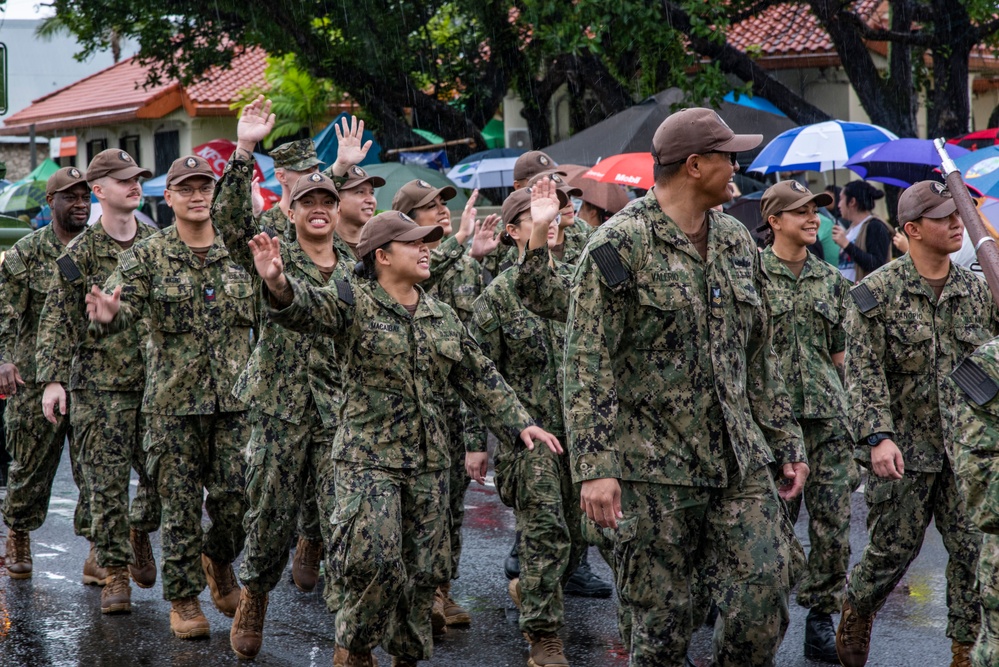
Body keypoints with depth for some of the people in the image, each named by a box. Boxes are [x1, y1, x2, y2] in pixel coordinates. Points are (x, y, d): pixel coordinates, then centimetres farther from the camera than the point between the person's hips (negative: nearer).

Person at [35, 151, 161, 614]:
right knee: (107, 484, -1)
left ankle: (140, 530, 33)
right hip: (100, 387, -3)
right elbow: (57, 319, -2)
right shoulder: (80, 253, -2)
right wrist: (53, 378, -9)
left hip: (158, 381, 3)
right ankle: (114, 572, 11)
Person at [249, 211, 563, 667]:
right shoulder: (354, 304, -6)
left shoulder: (443, 318, 13)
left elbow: (480, 378, 18)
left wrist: (519, 423, 9)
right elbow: (307, 307, -26)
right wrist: (280, 287, -49)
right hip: (369, 457, -6)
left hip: (429, 462, 6)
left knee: (423, 570, 10)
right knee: (374, 561, -18)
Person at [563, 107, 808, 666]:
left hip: (742, 462, 5)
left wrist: (787, 442, 17)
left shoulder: (737, 241, 13)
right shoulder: (621, 246, -8)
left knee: (767, 599, -3)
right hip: (655, 467, -5)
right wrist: (596, 467, -19)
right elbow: (589, 365, -12)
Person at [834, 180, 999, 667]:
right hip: (904, 446, -4)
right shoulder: (877, 293, -6)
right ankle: (857, 612, 33)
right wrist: (878, 436, -21)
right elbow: (864, 372, -12)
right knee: (893, 548, 6)